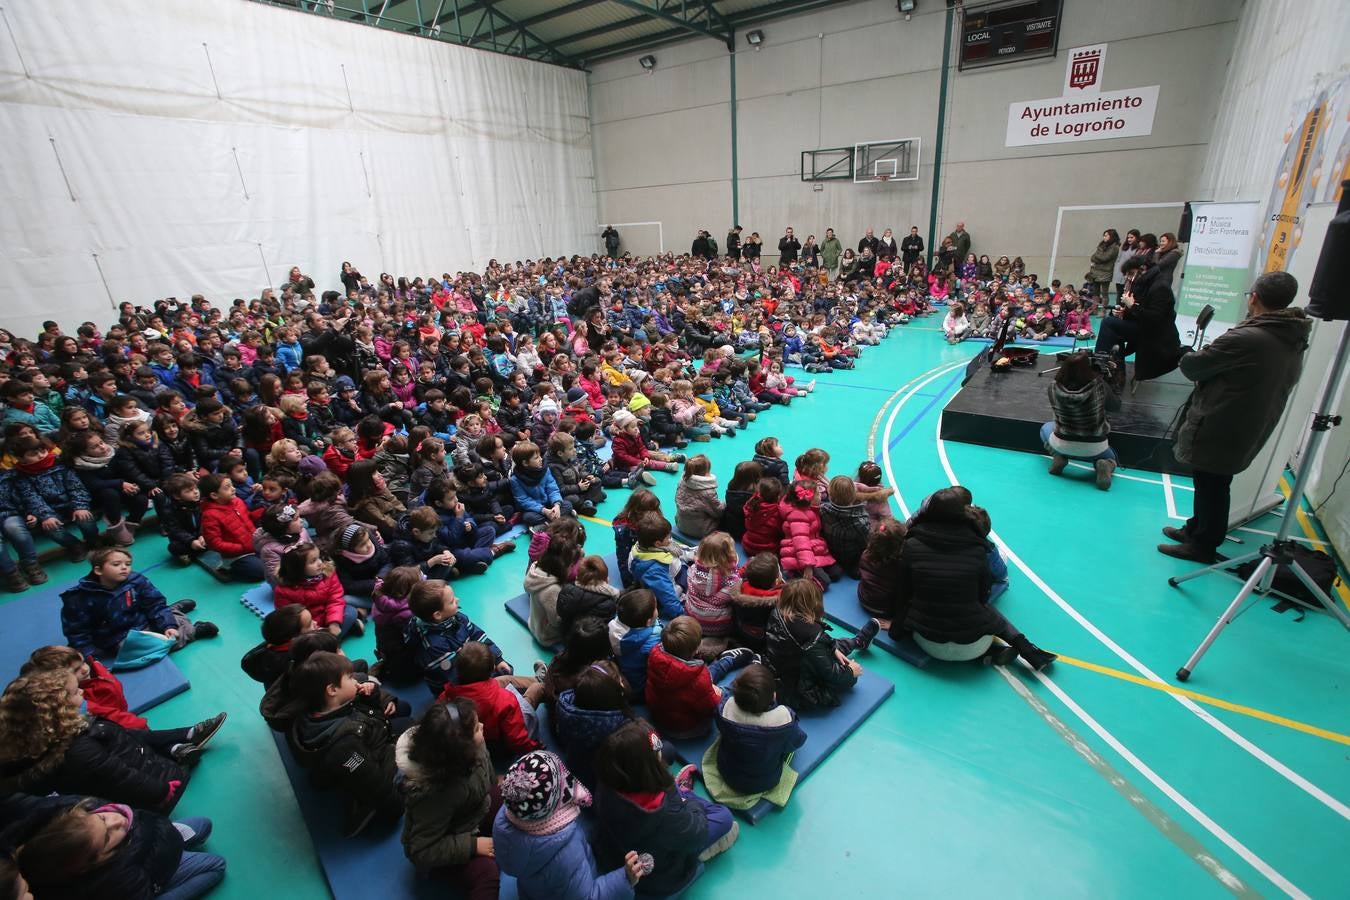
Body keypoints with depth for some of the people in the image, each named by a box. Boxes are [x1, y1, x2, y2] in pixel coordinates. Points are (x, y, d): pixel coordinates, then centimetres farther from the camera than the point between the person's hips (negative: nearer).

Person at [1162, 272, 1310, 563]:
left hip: (1216, 432, -8)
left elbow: (1191, 366, -17)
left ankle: (1203, 545, 17)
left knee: (1210, 487, 4)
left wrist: (1189, 355, 8)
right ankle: (1196, 529, 36)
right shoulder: (1294, 343, 5)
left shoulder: (1244, 339, -25)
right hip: (1248, 433, 8)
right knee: (1213, 485, 21)